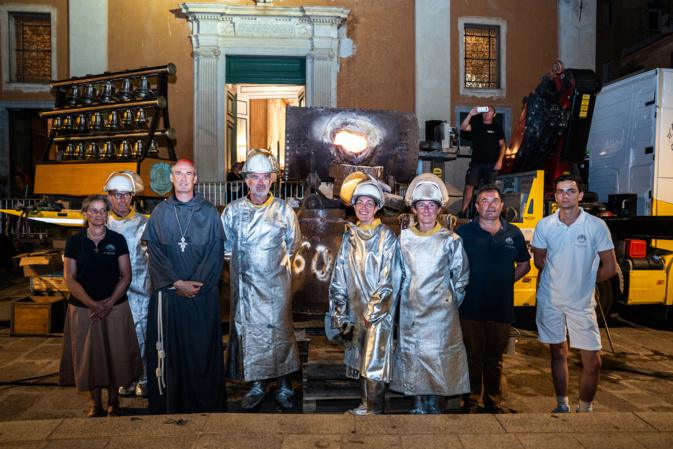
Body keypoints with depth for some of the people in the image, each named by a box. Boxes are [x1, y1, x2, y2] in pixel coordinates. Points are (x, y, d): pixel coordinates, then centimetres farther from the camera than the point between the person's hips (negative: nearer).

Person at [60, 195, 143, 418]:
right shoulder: (74, 241, 1)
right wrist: (92, 304, -13)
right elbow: (69, 278, -2)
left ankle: (113, 401, 20)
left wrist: (109, 303, -11)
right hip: (83, 309, 0)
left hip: (115, 308, 0)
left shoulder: (117, 240, 1)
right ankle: (95, 403, 23)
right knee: (89, 355, 7)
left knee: (115, 354, 4)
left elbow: (126, 275, 0)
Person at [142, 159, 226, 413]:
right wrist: (177, 283, -11)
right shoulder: (160, 213, 7)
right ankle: (169, 405, 16)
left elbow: (215, 253, -1)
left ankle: (205, 407, 14)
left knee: (202, 348, 3)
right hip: (167, 293, 1)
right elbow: (154, 252, 0)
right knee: (169, 351, 3)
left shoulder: (209, 213, 5)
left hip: (203, 294, 0)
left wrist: (197, 283, -11)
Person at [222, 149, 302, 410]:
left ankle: (283, 386, 18)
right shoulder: (233, 210, 2)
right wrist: (240, 263, 10)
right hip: (245, 284, 2)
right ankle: (257, 385, 23)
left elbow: (293, 244, 11)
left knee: (279, 330, 3)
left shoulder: (283, 210, -1)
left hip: (276, 284, -1)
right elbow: (225, 246, 13)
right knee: (248, 330, 7)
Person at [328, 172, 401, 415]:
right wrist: (340, 311, 3)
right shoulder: (349, 236, 9)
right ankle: (366, 405, 24)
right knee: (360, 359, 11)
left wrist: (373, 309, -14)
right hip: (356, 309, 5)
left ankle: (373, 409, 11)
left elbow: (388, 278, -9)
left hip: (379, 309, -5)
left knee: (374, 361, -3)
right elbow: (339, 276, 8)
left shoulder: (386, 236, -5)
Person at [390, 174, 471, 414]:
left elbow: (461, 275, 3)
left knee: (438, 355, 3)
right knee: (412, 353, 7)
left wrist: (452, 301, 4)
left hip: (440, 309, -2)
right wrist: (405, 296, 10)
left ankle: (434, 403, 20)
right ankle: (418, 404, 22)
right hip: (411, 308, 2)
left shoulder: (451, 239, -4)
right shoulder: (404, 237, 3)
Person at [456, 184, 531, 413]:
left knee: (495, 357, 14)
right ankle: (471, 400, 21)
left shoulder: (513, 233, 7)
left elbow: (524, 264, 18)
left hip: (502, 306, 2)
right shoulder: (464, 232, -2)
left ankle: (494, 401, 28)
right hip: (471, 306, -2)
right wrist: (463, 285, -3)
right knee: (472, 355, 7)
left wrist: (507, 280, 7)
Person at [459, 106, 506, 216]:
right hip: (476, 162, 0)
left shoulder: (497, 128, 7)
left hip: (491, 164, 0)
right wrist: (470, 114, -19)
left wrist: (500, 161, -5)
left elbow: (502, 145, 6)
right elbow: (463, 127, -8)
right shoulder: (476, 124, 9)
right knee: (469, 186, -6)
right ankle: (463, 211, -4)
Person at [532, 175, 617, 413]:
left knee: (592, 361, 0)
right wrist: (560, 278, 6)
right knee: (558, 354, 14)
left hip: (582, 302, -1)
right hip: (550, 301, 2)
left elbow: (610, 268, -4)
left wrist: (583, 281, 2)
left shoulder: (596, 225, -10)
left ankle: (585, 408, 21)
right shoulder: (544, 225, -4)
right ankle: (562, 405, 30)